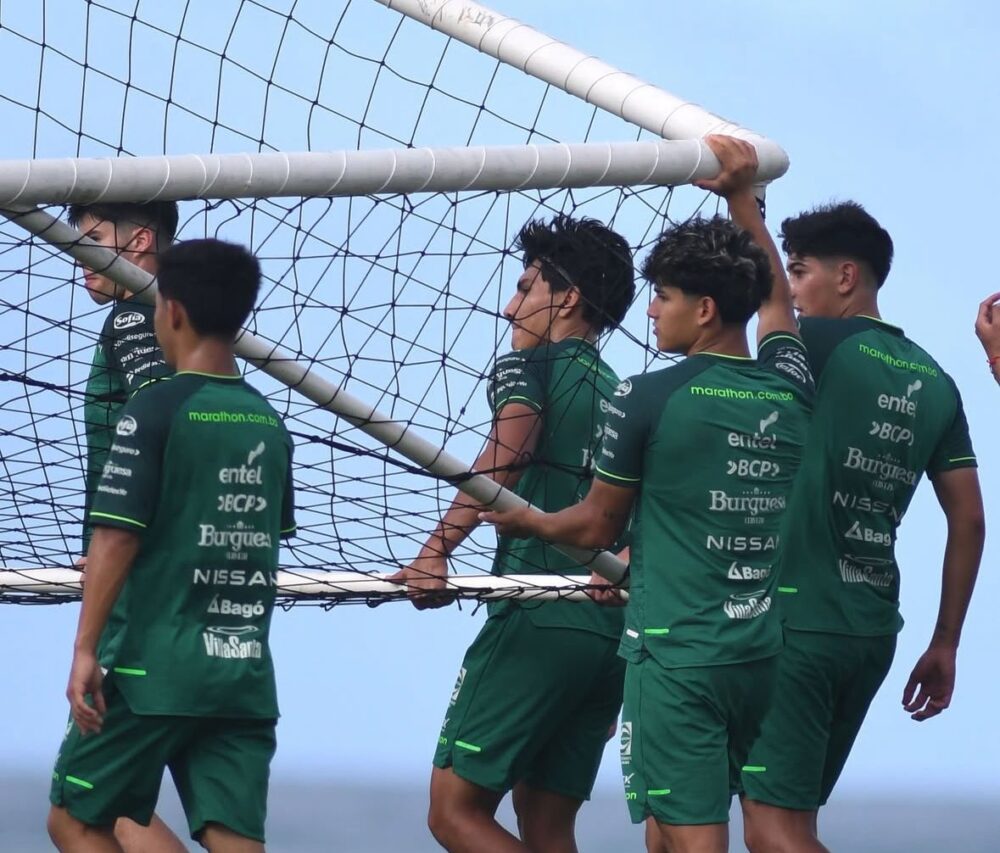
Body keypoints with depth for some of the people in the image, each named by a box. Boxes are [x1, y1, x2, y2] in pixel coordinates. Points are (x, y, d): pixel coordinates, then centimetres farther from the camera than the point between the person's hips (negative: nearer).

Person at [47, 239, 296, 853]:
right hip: (247, 671, 5)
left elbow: (117, 537, -13)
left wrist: (85, 649, -10)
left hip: (157, 665, -5)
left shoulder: (155, 411, -8)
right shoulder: (270, 422, 9)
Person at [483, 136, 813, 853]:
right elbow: (776, 296, 28)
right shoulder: (790, 389, 6)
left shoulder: (646, 400, -9)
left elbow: (597, 526, 4)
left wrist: (524, 521, 23)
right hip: (766, 653, 6)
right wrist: (743, 196, 31)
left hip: (675, 654, -6)